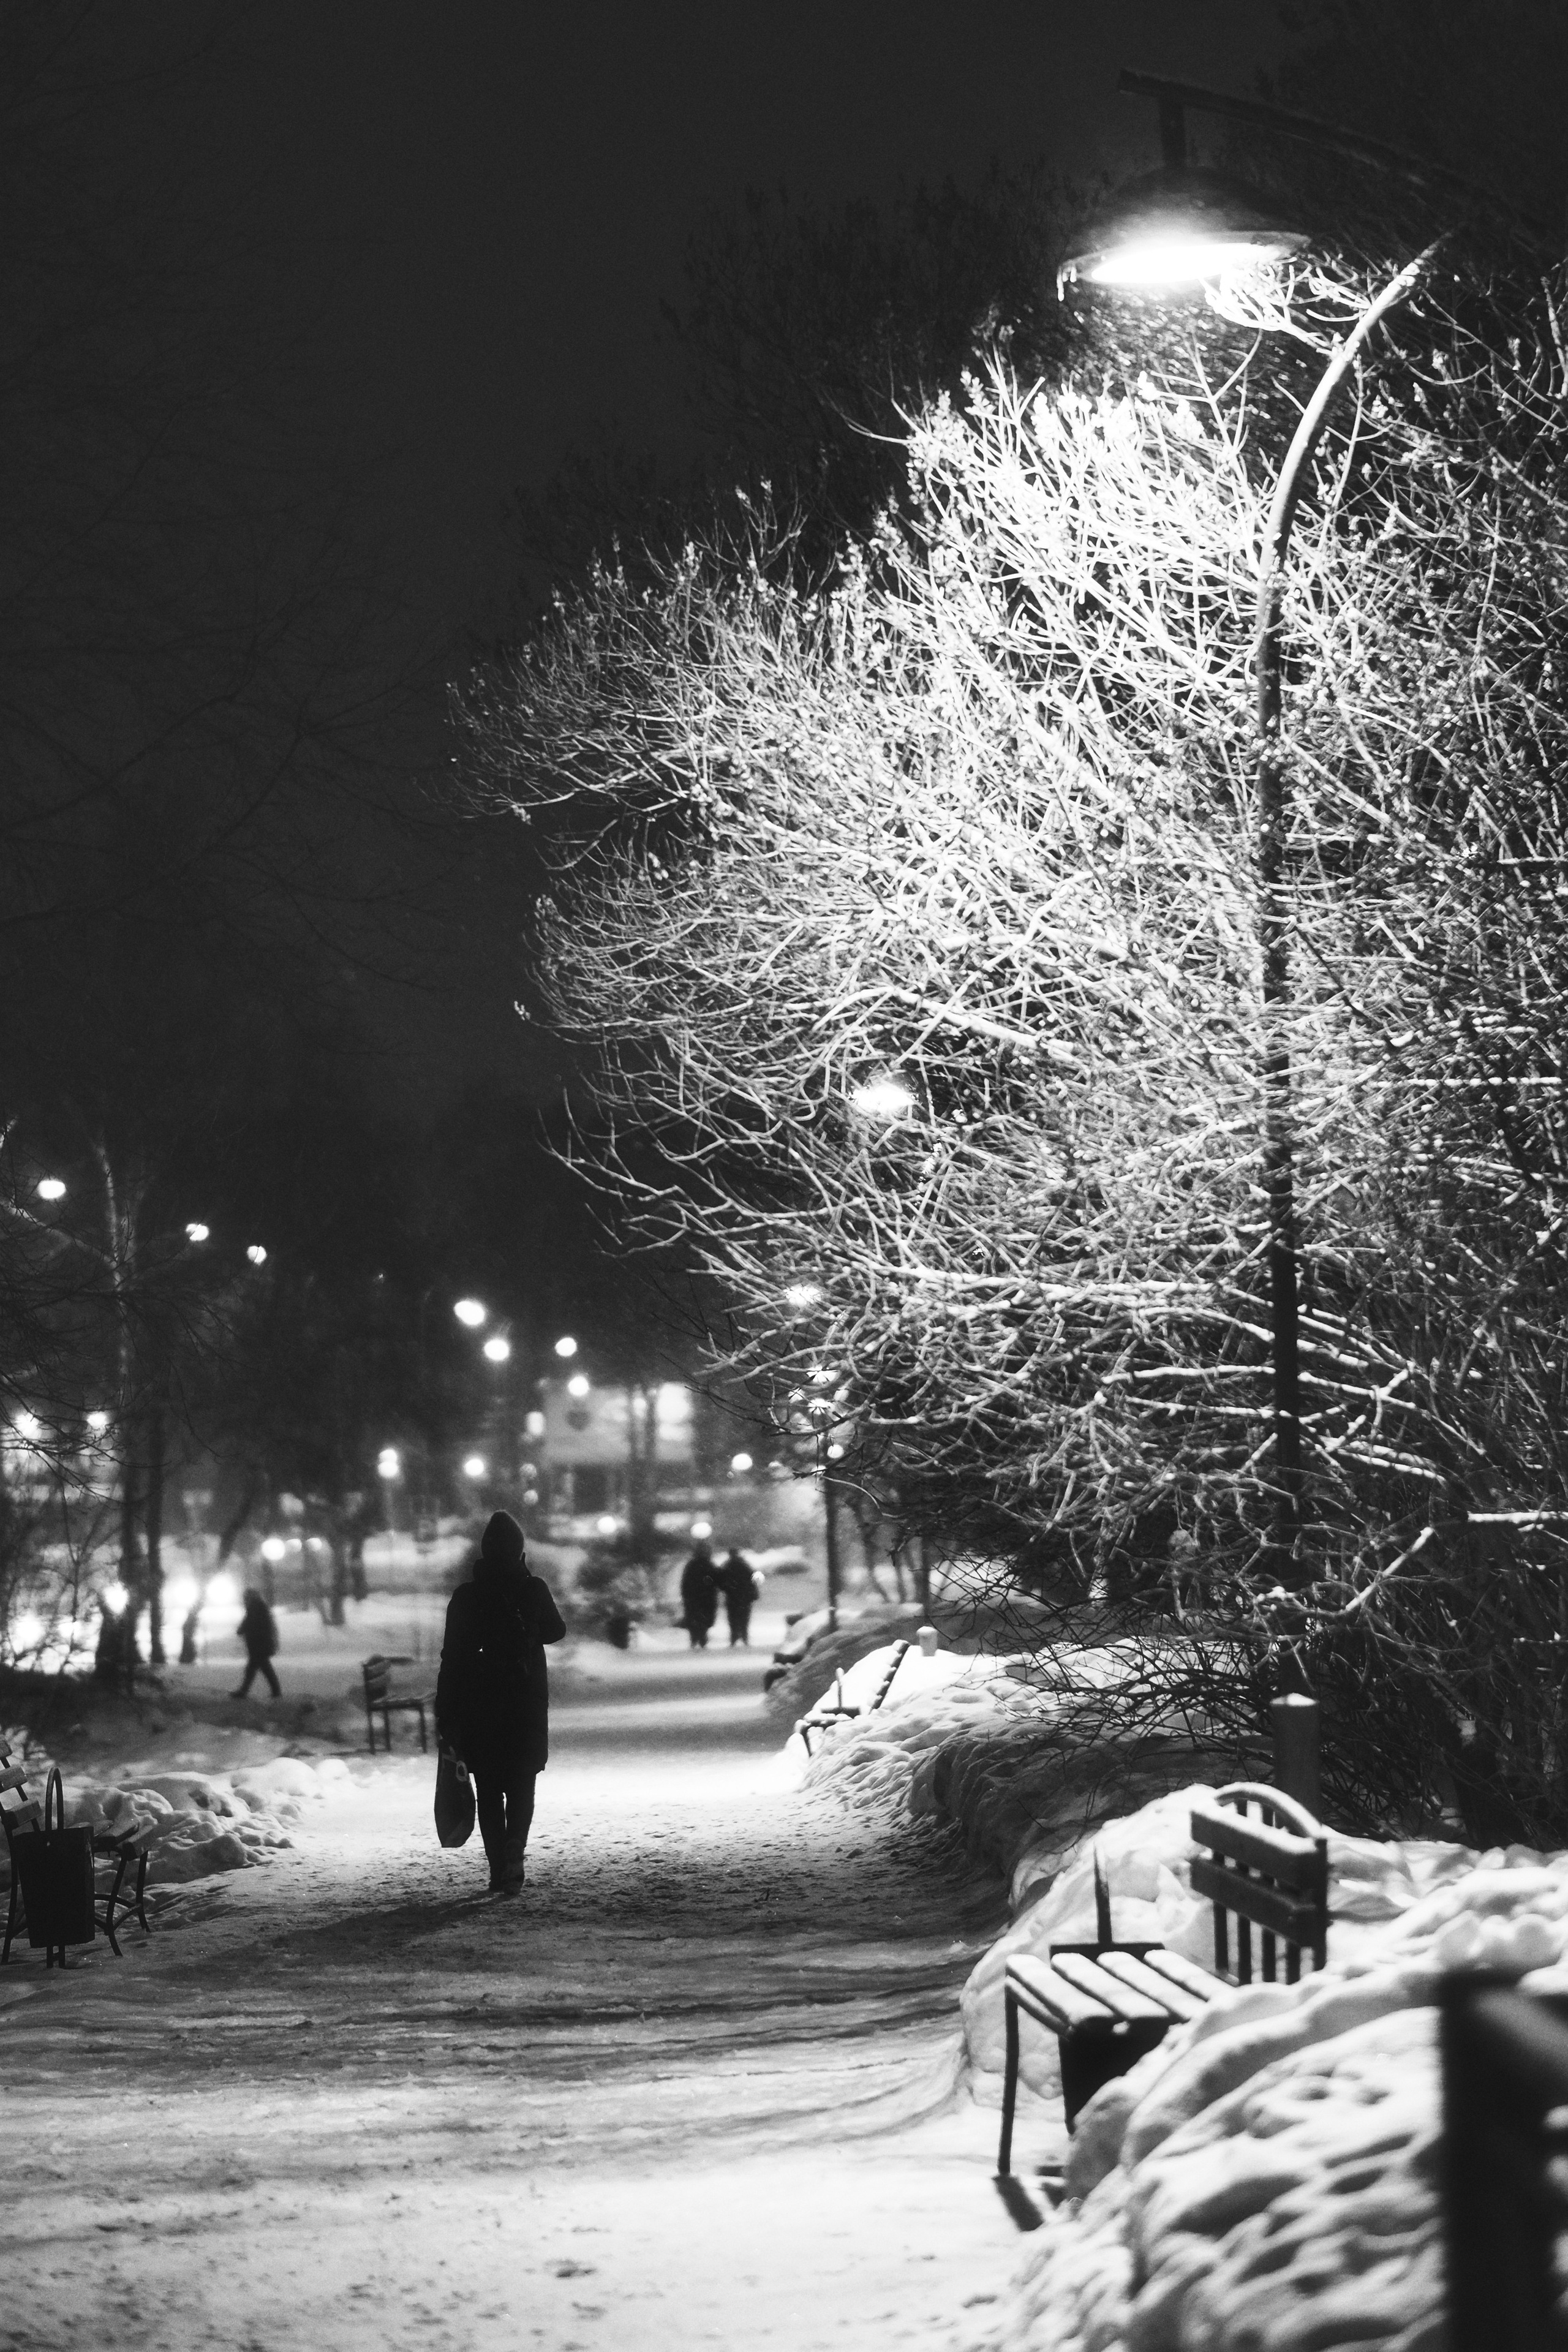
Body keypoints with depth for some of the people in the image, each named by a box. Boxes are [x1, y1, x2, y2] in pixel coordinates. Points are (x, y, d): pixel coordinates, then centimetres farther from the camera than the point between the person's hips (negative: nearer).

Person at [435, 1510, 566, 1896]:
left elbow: (452, 1658, -5)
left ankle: (499, 1869, 7)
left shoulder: (466, 1596, -6)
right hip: (527, 1702, 0)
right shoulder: (534, 1590, -7)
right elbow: (556, 1631, 13)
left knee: (488, 1790, 10)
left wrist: (446, 1715, 0)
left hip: (479, 1704, 0)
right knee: (521, 1785, 8)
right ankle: (512, 1858, -12)